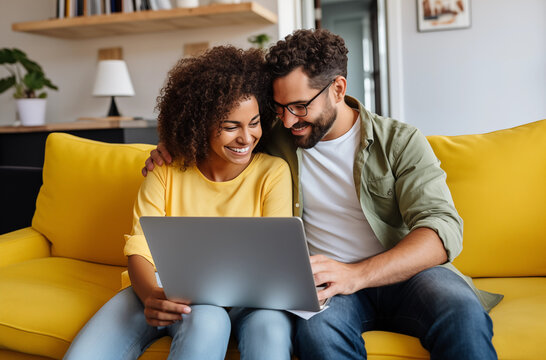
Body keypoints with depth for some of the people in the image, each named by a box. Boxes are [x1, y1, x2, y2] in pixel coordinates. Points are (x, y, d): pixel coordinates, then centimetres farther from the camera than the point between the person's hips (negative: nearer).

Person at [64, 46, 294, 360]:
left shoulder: (273, 172, -6)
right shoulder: (166, 171, -2)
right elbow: (139, 249, -7)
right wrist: (151, 295, -31)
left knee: (270, 326, -35)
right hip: (161, 290, 0)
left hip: (235, 298, 0)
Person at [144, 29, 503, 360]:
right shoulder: (274, 140, 9)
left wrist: (356, 274, -28)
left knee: (462, 312, -33)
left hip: (404, 272, 0)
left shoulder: (400, 142, 1)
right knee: (316, 329, -36)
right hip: (331, 280, 1)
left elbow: (442, 227, -12)